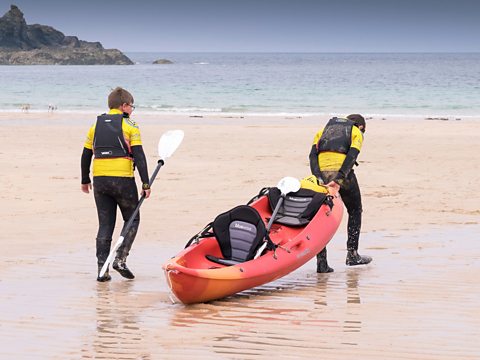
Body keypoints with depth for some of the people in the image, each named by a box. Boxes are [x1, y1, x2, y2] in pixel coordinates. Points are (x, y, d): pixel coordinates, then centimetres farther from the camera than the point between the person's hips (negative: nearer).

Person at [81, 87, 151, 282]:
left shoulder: (96, 125, 11)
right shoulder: (129, 126, -3)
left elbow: (86, 155, 14)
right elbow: (139, 156, -9)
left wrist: (85, 180, 26)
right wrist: (145, 183, -7)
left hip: (100, 180, 4)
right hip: (123, 180, -4)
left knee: (105, 224, 9)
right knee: (132, 220, 13)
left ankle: (102, 269, 4)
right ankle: (120, 258, -3)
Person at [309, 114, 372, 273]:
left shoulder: (324, 129, 27)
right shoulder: (357, 132, 17)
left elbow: (313, 154, 8)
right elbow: (351, 156, -4)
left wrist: (318, 178, -4)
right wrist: (339, 179, -14)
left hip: (321, 173, 3)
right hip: (343, 172, -3)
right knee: (355, 211, 19)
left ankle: (321, 261, 0)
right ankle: (352, 254, 19)